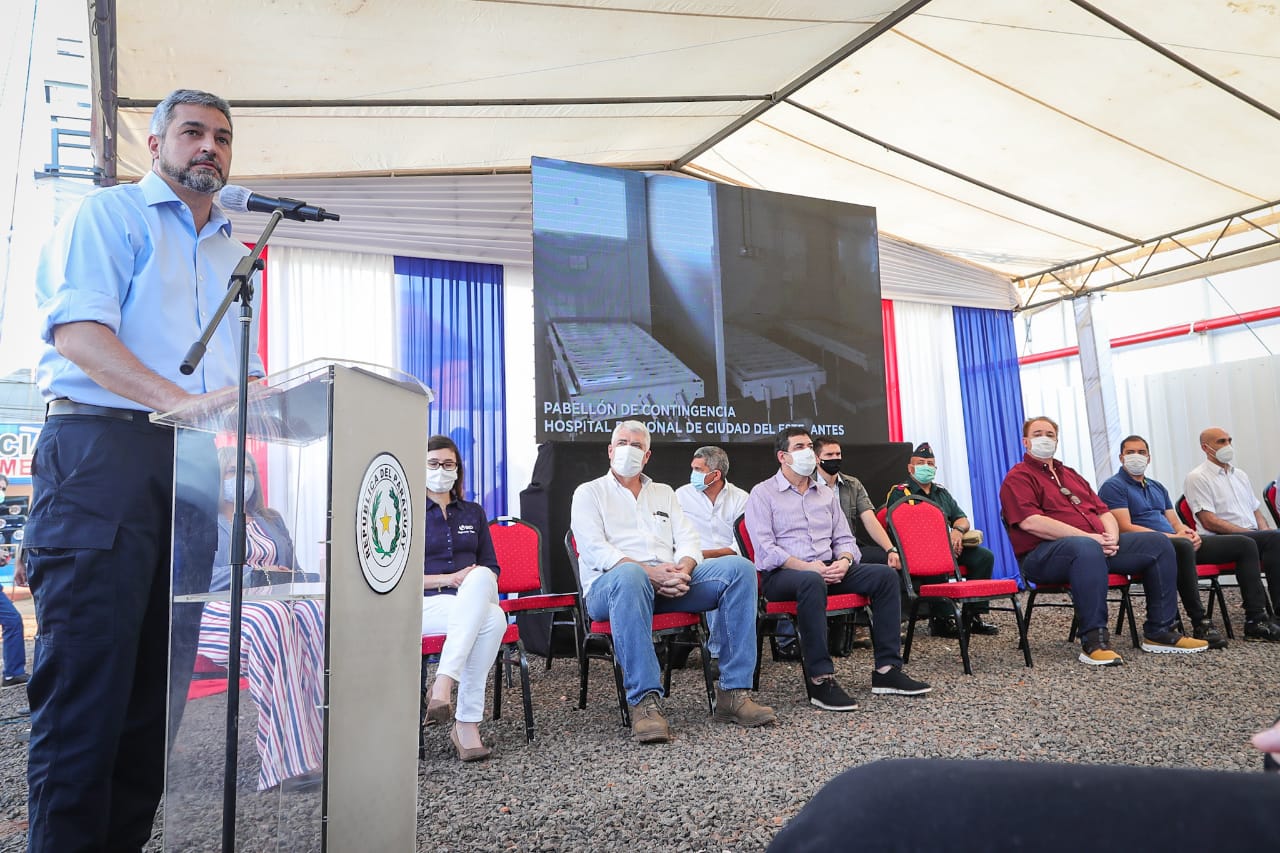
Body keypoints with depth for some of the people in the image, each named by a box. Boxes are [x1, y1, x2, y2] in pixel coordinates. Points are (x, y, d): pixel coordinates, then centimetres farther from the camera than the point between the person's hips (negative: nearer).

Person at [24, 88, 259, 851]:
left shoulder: (234, 254, 24)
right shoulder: (110, 214, 5)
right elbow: (76, 329, -11)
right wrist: (178, 400, -25)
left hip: (196, 467, 6)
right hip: (103, 447, -6)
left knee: (160, 677, 7)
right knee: (88, 671, -8)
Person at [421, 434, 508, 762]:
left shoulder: (474, 513, 23)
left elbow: (492, 567, 18)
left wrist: (481, 581, -7)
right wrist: (446, 579, -14)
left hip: (476, 600, 3)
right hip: (426, 604, -3)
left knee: (480, 577, -36)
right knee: (493, 618, -35)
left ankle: (443, 683, -40)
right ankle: (467, 722, -36)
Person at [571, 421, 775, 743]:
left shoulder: (663, 493, 26)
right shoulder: (589, 493, 11)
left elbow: (689, 541, 14)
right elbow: (595, 550, -5)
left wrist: (684, 568, -11)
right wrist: (650, 572, -19)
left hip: (671, 581, 5)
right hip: (610, 586, -4)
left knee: (739, 567, -18)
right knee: (629, 575, -42)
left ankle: (733, 692, -21)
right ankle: (645, 701, -39)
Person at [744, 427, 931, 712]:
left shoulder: (827, 493, 20)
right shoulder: (762, 494, 1)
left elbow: (844, 539, 16)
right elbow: (765, 549, -10)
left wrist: (844, 561, -8)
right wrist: (807, 566, -21)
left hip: (827, 569, 6)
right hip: (781, 575, -6)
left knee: (885, 575, -13)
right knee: (812, 581, -40)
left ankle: (887, 669, -12)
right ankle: (820, 679, -34)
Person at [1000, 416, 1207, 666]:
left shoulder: (1071, 476, 27)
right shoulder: (1018, 477, 1)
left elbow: (1104, 511, 21)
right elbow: (1030, 522, -15)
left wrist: (1111, 536, -4)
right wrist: (1088, 536, -18)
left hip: (1099, 544, 8)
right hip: (1043, 553, -8)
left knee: (1158, 543, -2)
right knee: (1086, 548, -40)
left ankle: (1159, 632, 1)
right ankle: (1094, 641, -36)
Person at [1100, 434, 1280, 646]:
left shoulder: (1157, 487, 26)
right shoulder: (1113, 486, -1)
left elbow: (1175, 522, 21)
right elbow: (1125, 527, -13)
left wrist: (1187, 532, -4)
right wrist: (1171, 536, -17)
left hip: (1178, 542, 9)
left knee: (1244, 544, 2)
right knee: (1182, 547, -41)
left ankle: (1256, 620, 0)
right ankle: (1200, 624, -35)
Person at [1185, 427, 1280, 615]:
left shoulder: (1240, 475, 24)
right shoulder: (1197, 477, -2)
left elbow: (1257, 512, 24)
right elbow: (1209, 522, -10)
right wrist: (1256, 533, -13)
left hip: (1254, 536, 7)